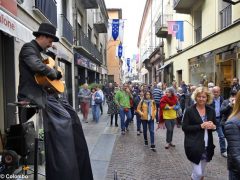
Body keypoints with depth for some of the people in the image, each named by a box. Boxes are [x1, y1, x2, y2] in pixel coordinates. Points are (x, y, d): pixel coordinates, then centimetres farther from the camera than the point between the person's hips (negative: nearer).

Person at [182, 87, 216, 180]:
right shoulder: (189, 110, -10)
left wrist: (213, 126, -11)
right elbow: (184, 127, -12)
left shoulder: (211, 111, 3)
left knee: (202, 172, 20)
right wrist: (200, 126, -21)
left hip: (207, 146, 5)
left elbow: (215, 125, 13)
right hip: (194, 146, -5)